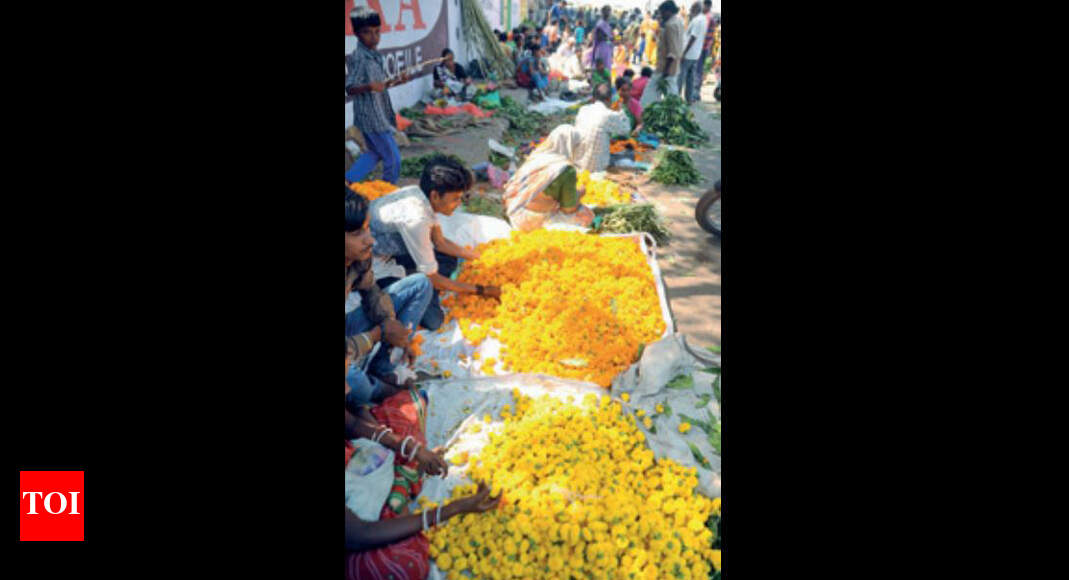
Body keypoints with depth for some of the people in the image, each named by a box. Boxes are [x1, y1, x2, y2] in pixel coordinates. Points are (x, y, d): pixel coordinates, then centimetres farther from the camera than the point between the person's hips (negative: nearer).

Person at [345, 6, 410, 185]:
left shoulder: (375, 55, 10)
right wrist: (369, 86, -38)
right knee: (393, 157, 1)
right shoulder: (359, 58, -18)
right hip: (370, 115, -9)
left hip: (379, 114, 9)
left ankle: (348, 182, 22)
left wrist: (396, 81, 5)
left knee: (375, 153, 20)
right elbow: (350, 89, -21)